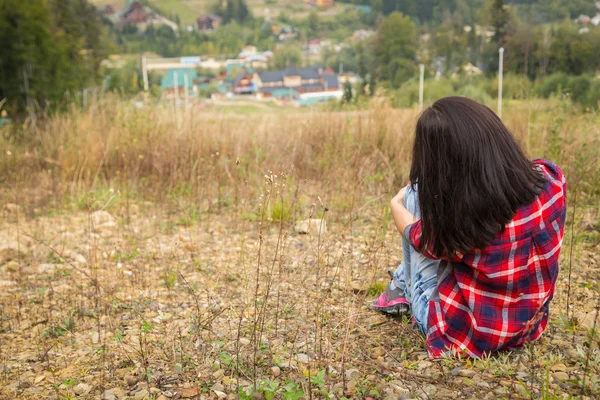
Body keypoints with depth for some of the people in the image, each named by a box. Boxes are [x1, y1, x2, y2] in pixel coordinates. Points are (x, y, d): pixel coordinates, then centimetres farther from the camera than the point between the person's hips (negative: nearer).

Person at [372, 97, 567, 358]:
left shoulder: (452, 216, -27)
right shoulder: (550, 177, -17)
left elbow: (417, 237, -3)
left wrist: (397, 205, 19)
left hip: (457, 333, -4)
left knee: (418, 193, 4)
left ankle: (403, 288, 27)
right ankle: (403, 282, 39)